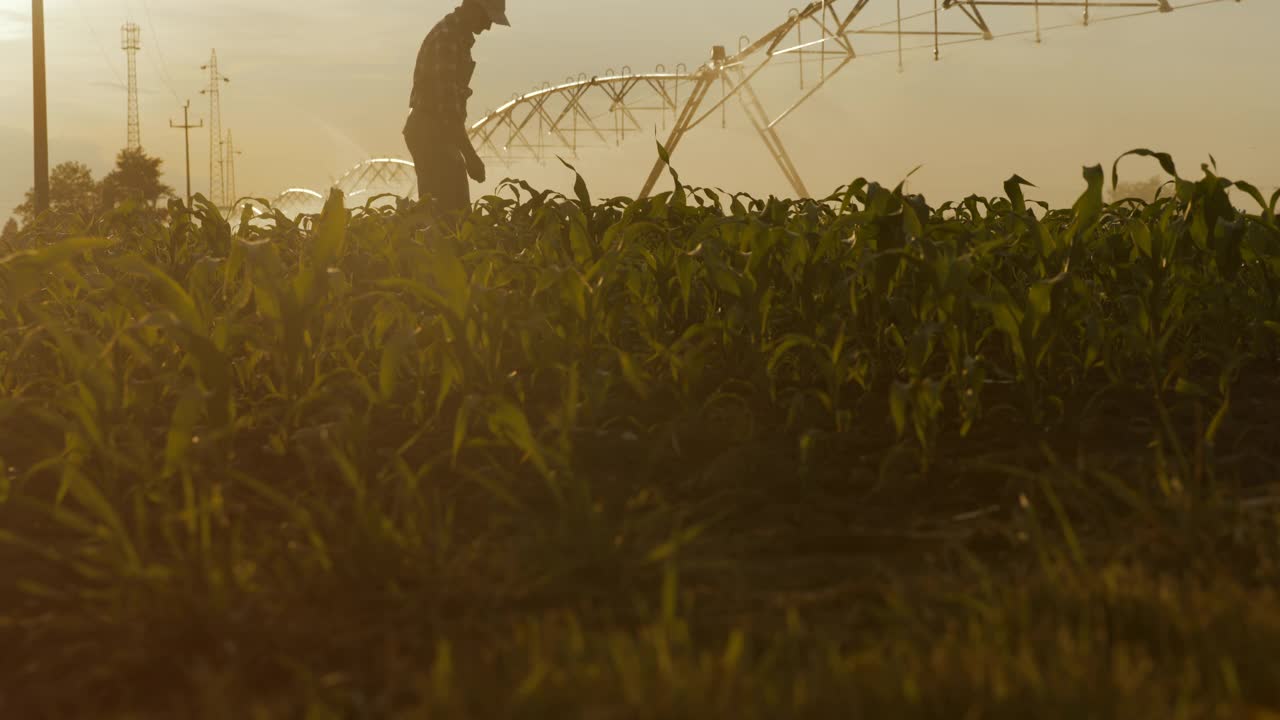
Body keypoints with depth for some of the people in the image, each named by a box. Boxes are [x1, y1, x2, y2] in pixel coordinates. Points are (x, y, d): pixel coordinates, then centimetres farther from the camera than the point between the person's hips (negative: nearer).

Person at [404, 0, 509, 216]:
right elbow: (447, 104, -23)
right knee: (449, 213, -12)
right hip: (431, 133, -10)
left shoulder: (457, 35, 14)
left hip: (437, 132, 10)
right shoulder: (447, 38, -18)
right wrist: (470, 154, -23)